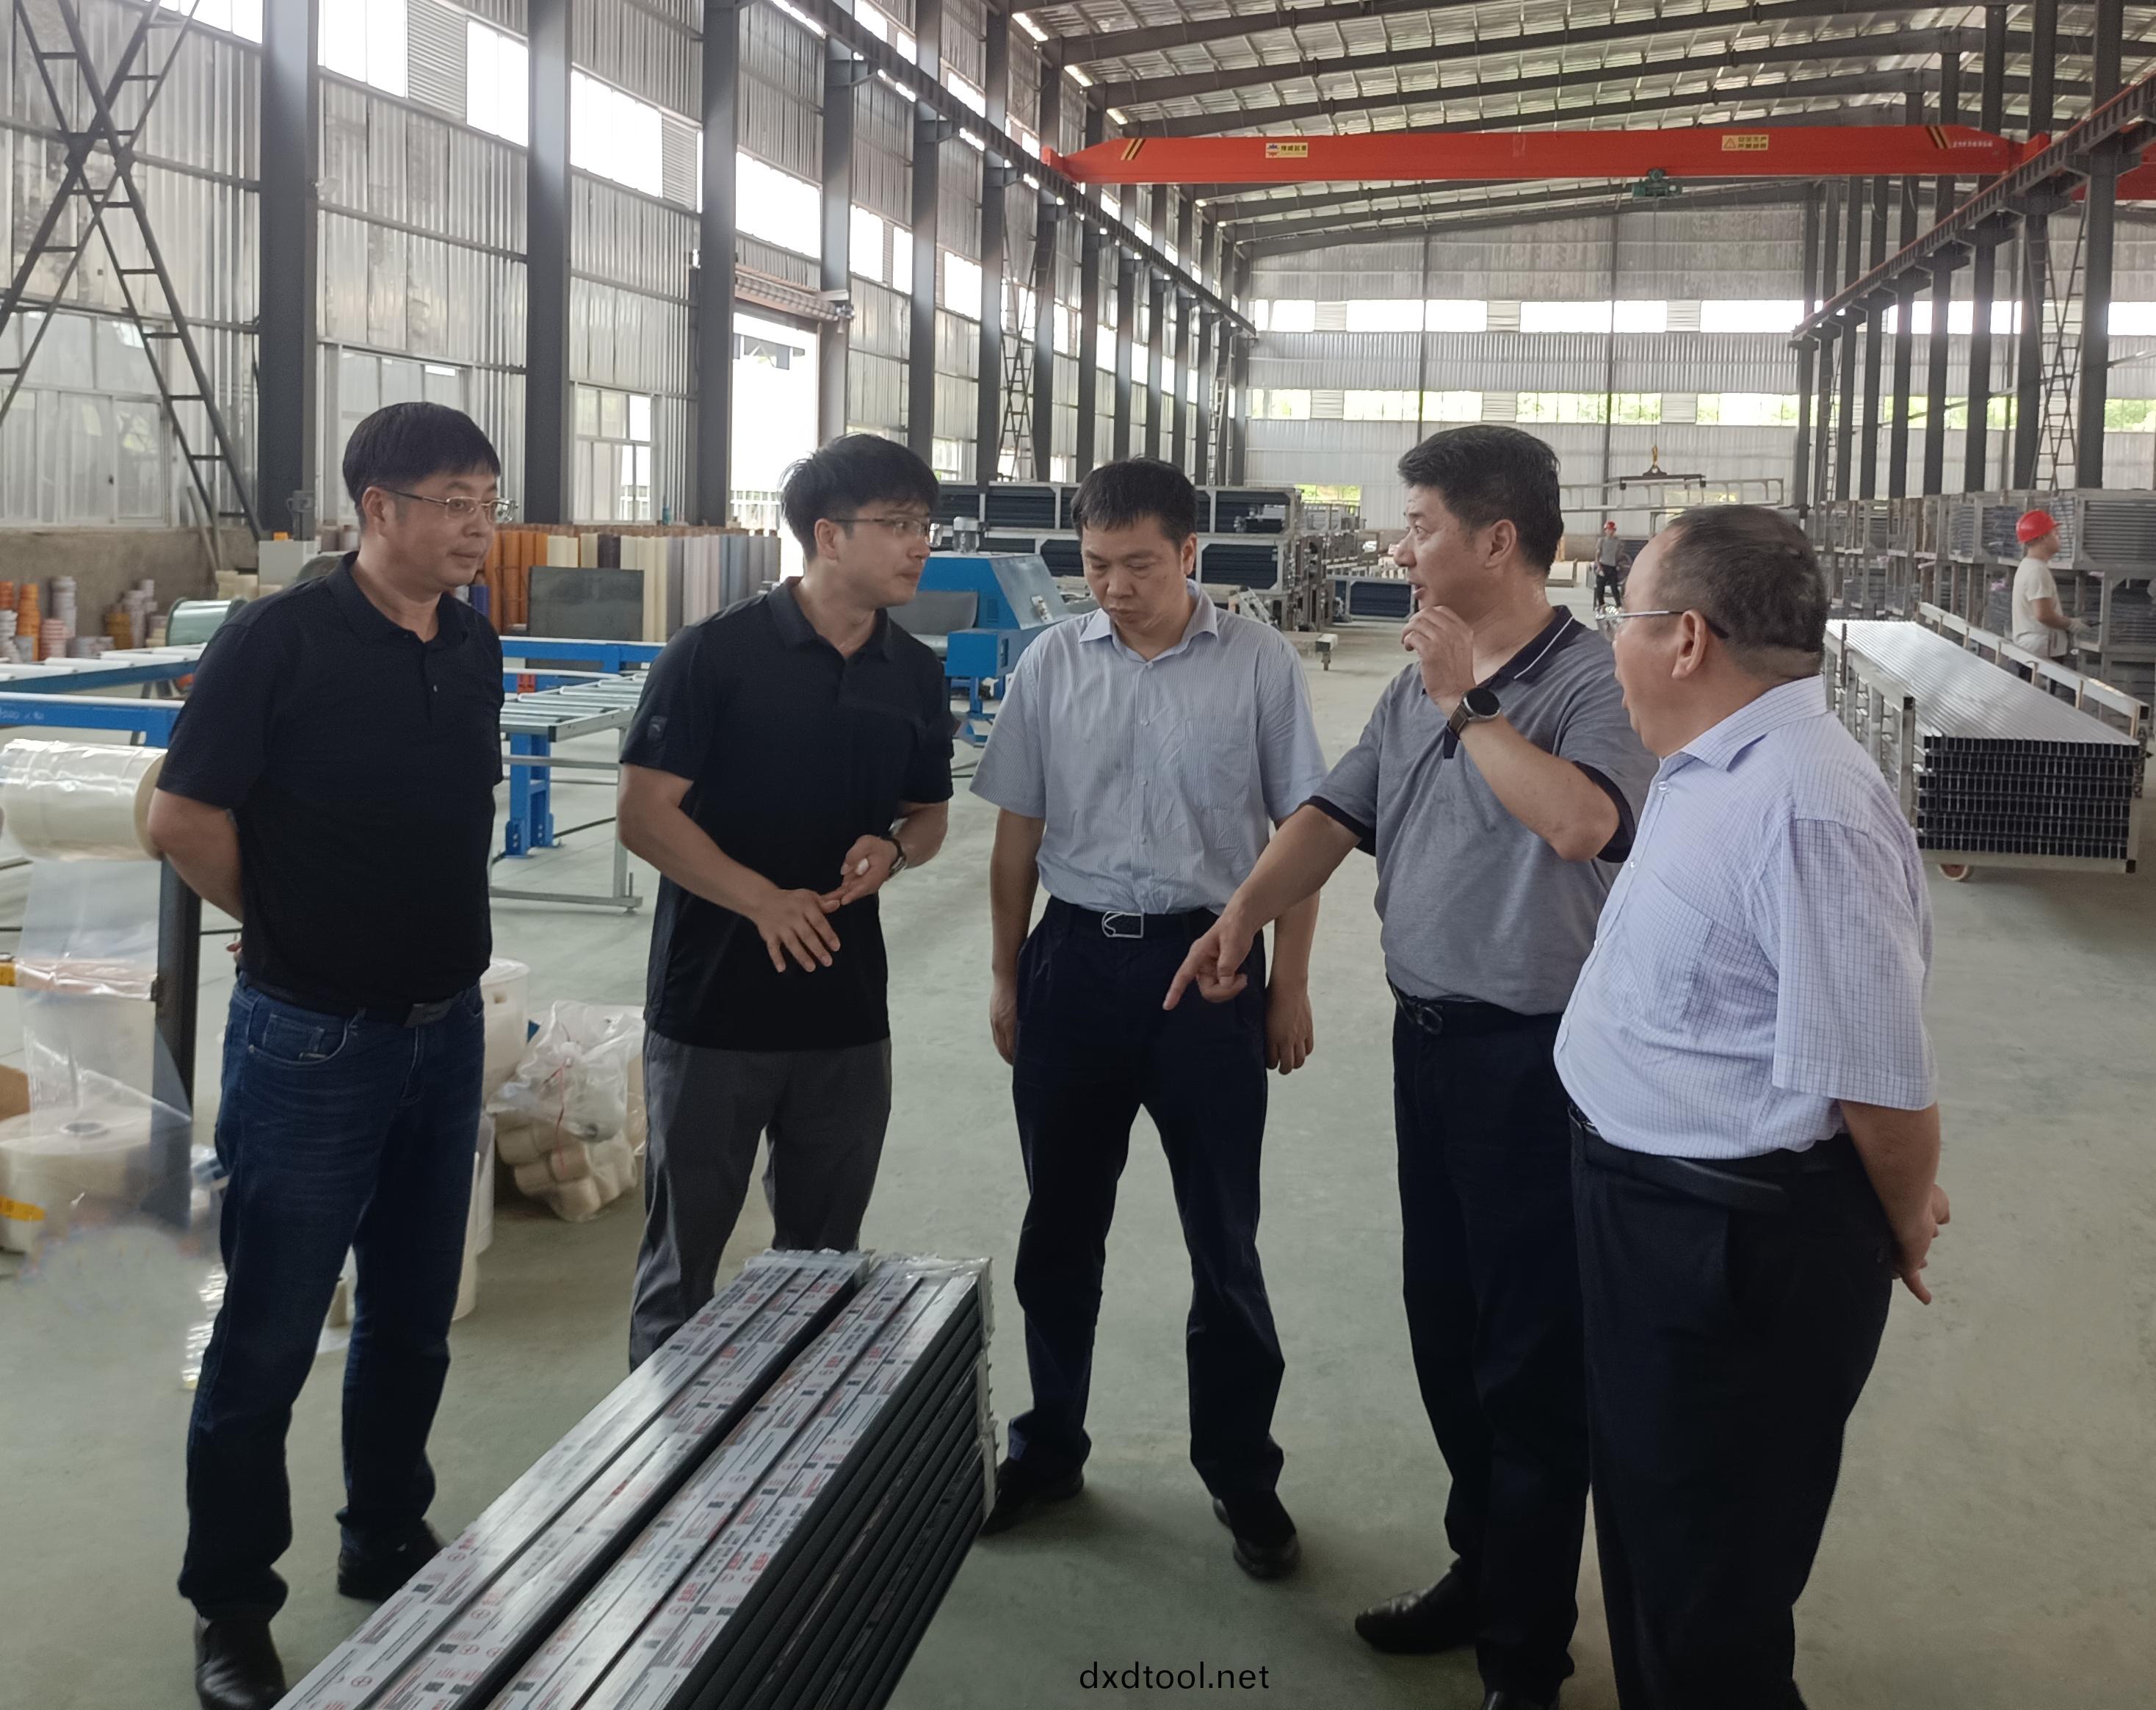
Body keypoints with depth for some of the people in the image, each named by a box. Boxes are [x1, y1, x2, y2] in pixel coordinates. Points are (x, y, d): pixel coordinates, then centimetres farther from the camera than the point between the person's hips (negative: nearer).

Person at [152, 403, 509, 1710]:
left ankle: (390, 1546, 36)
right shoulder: (279, 641, -16)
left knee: (413, 1318, 18)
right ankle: (232, 1605, 20)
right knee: (270, 1338, 5)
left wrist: (432, 923, 9)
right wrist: (290, 928, -2)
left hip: (446, 1029, 6)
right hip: (312, 1043, -6)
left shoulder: (476, 647, 4)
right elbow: (186, 821, -14)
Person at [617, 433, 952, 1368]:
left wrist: (894, 848, -7)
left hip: (847, 1013, 5)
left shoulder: (916, 675, 6)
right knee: (683, 1253, 7)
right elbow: (645, 813, -11)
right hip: (711, 1004, -4)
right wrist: (764, 899, -22)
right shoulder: (715, 653, -9)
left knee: (823, 1256, 15)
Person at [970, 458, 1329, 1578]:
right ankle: (1049, 1449, 31)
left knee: (1224, 1238, 5)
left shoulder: (1258, 664, -5)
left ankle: (1240, 1473, 21)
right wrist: (1005, 979, 9)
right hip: (1075, 959, 3)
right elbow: (1018, 832, 8)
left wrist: (1289, 988, -1)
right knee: (1059, 1228, 14)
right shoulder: (1051, 666, 2)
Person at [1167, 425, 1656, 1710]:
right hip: (1429, 1037, 8)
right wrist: (1246, 912, -3)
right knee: (1445, 1327, 19)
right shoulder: (1422, 679, 9)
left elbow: (1580, 819, -33)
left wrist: (1466, 701, -23)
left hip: (1535, 1057, -8)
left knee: (1531, 1360, 3)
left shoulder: (1595, 679, -15)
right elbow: (1337, 815, 11)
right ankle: (1479, 1569, 38)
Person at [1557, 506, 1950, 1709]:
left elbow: (1880, 1073, -26)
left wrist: (1903, 1229, -10)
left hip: (1736, 1247, -10)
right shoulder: (1717, 768, 6)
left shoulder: (1801, 804, -28)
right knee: (1650, 1532, 26)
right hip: (1661, 1207, 10)